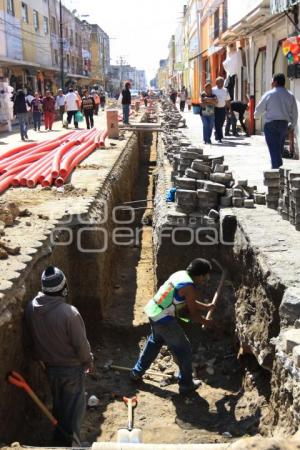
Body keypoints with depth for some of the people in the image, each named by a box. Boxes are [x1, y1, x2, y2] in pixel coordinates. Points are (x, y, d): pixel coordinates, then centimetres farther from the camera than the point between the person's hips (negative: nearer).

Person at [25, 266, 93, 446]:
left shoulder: (31, 308, -13)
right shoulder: (69, 312, -31)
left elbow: (33, 338, 1)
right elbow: (81, 344, -21)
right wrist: (88, 361, -2)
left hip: (50, 366, 6)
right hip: (72, 367, -6)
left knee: (58, 403, 25)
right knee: (74, 406, 15)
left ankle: (59, 439, 41)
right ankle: (70, 441, 26)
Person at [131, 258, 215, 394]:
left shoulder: (181, 274, 6)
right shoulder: (189, 287, -19)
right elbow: (193, 315, -10)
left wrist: (206, 307, 27)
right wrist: (205, 322, 9)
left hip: (153, 312, 9)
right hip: (164, 319, -9)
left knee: (154, 342, 30)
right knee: (183, 349, 7)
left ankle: (137, 373, 41)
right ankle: (186, 384, 19)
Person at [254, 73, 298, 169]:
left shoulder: (269, 94, -7)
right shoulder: (290, 95, 3)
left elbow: (259, 109, 2)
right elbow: (295, 112, 7)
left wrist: (256, 116, 24)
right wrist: (292, 125, 20)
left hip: (271, 125, -4)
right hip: (284, 124, 4)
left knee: (274, 149, -2)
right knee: (280, 148, 17)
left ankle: (276, 168, -7)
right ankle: (279, 167, 21)